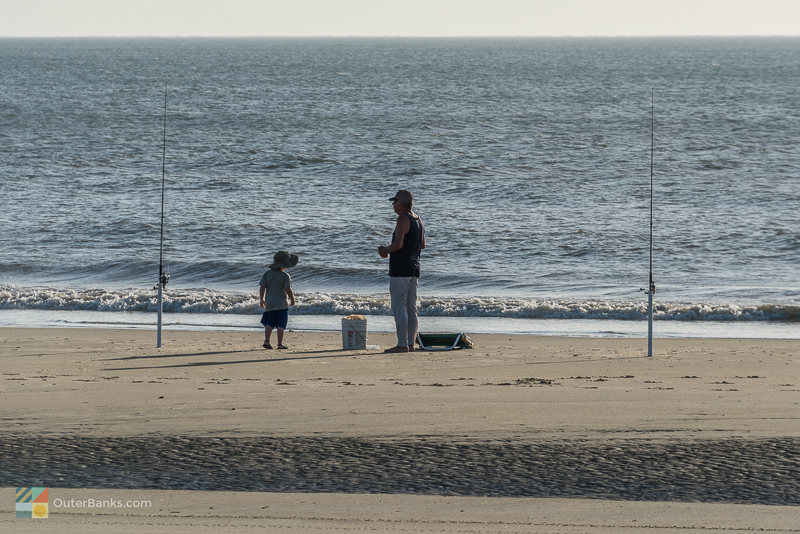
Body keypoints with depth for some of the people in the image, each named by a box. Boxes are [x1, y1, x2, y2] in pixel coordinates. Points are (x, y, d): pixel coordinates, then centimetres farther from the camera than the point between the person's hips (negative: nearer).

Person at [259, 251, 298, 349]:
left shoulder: (267, 274, 3)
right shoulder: (285, 276, -11)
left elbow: (262, 288, 3)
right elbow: (288, 290, -14)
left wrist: (262, 300, 13)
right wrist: (292, 300, 1)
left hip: (269, 302, 4)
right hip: (281, 303, -4)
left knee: (269, 323, 9)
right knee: (280, 324, 0)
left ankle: (266, 341, -6)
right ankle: (280, 344, 0)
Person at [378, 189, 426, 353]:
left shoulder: (403, 219, -14)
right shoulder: (418, 220, 15)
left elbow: (398, 244, -23)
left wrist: (385, 251, -4)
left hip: (400, 270, -9)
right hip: (414, 268, 9)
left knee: (399, 307, -8)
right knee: (411, 308, 10)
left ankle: (402, 344, -12)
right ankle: (411, 343, 11)